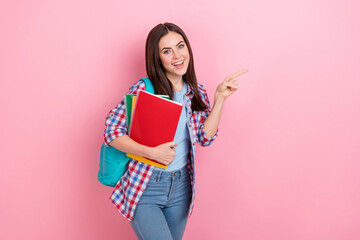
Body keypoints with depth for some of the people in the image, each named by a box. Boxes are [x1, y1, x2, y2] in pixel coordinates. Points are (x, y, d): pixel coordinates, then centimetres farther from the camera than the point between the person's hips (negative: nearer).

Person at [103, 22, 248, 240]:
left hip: (180, 189, 5)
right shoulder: (143, 90, -13)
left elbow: (205, 137, -4)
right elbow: (112, 132, -15)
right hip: (144, 190, -5)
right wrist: (152, 152, -24)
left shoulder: (197, 93, 4)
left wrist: (220, 97, -8)